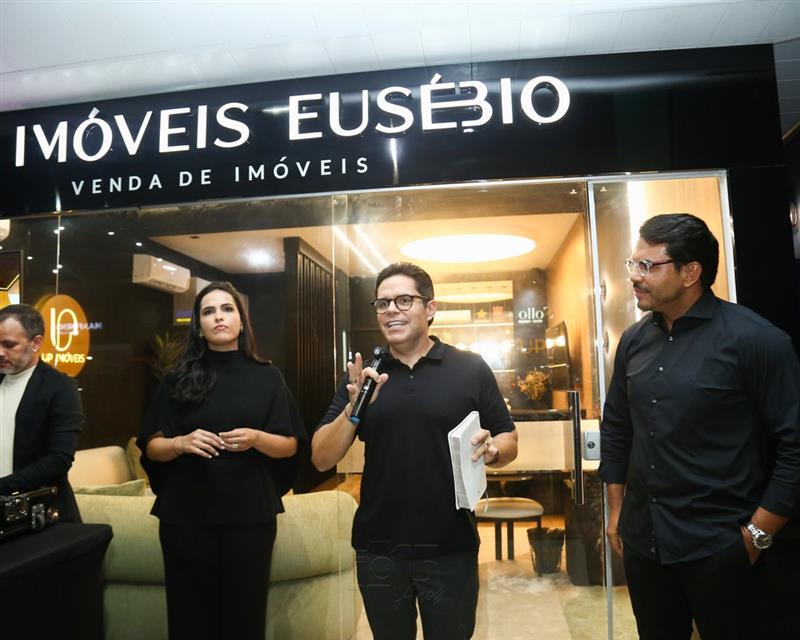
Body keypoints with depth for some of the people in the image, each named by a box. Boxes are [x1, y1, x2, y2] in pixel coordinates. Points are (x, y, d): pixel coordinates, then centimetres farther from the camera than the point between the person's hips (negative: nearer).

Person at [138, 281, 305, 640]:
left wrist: (256, 438, -16)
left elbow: (290, 445, 3)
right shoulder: (179, 380, 5)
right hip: (186, 517, 1)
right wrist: (181, 442, -15)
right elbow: (150, 446, 6)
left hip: (250, 516, 0)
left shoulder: (267, 377, 3)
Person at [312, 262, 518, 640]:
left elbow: (509, 443, 2)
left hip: (451, 549, -2)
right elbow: (322, 459, -2)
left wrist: (491, 449, -21)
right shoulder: (362, 376, 1)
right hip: (378, 551, 2)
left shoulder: (471, 370, -5)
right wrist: (354, 408, -19)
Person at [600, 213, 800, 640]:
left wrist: (757, 535, -10)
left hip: (718, 546, -5)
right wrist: (616, 511, 11)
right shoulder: (634, 341, 3)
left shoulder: (755, 339, -13)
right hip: (642, 540, 5)